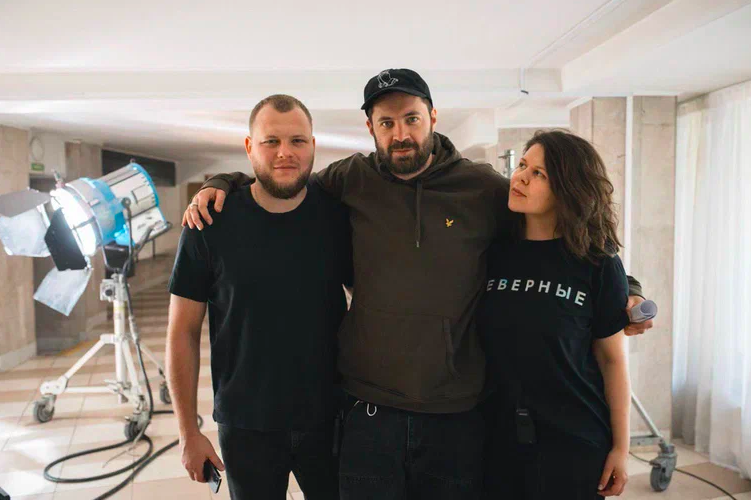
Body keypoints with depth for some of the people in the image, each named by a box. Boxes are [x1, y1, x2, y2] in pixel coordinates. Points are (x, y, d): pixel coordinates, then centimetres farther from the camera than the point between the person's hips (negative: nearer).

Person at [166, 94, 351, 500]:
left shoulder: (338, 215, -6)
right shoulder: (211, 225, -10)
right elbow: (183, 332, -5)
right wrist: (188, 432, -4)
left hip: (329, 417, 2)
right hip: (246, 425, -1)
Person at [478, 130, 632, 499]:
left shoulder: (597, 264, -8)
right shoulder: (494, 254, -2)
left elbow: (612, 360, -3)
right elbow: (472, 345, 4)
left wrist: (620, 447, -1)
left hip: (575, 443, -2)